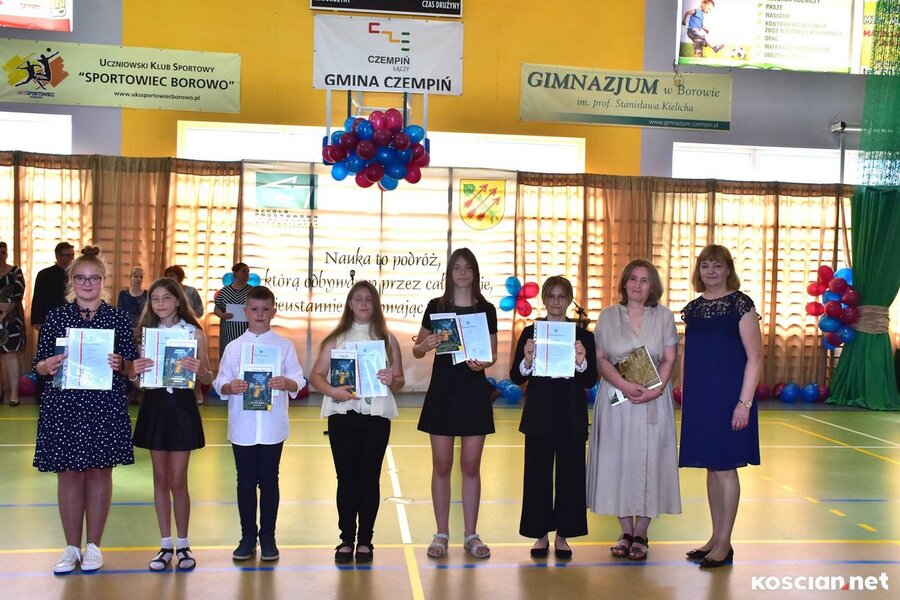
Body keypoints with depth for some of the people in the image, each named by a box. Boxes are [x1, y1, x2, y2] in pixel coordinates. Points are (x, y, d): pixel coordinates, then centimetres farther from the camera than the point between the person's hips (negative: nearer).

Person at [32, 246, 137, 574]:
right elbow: (39, 365, 6)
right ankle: (72, 547, 19)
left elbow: (131, 365, 6)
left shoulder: (119, 318, 4)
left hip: (105, 407, 0)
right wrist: (49, 366, -15)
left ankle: (93, 546, 20)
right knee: (68, 474, 6)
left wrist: (121, 364, -16)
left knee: (99, 472, 7)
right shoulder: (55, 317, 5)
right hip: (63, 406, 1)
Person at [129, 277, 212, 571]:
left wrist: (199, 369, -22)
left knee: (177, 480, 1)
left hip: (182, 405, -3)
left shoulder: (194, 333, -3)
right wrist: (135, 371, -14)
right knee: (160, 478, 9)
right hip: (154, 406, 3)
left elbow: (207, 379, -1)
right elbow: (136, 380, 8)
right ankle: (166, 545, 19)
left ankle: (183, 545, 15)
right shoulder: (145, 332, 6)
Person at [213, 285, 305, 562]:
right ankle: (247, 537, 22)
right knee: (245, 482, 9)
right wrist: (231, 387, -19)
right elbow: (220, 383, 2)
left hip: (272, 428, -1)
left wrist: (286, 383, -23)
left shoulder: (284, 346, 2)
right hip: (242, 428, 1)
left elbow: (298, 381, -2)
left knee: (269, 481, 7)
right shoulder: (234, 347, 4)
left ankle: (268, 537, 19)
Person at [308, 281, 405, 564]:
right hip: (342, 414, 0)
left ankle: (365, 540, 13)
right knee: (346, 478, 4)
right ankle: (346, 540, 13)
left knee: (370, 478, 4)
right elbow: (316, 375, 3)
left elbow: (400, 380, 9)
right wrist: (333, 391, -15)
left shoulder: (387, 339, 9)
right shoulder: (336, 338, 8)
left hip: (377, 414, 0)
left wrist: (392, 381, -14)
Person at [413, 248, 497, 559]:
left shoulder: (486, 309, 4)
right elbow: (416, 349, 7)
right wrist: (425, 345, -16)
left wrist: (483, 363, -14)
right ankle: (441, 534, 14)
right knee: (442, 465, 4)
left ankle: (471, 535, 15)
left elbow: (493, 354, 8)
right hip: (442, 391, 0)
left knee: (471, 465, 5)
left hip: (474, 392, 0)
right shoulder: (436, 307, 3)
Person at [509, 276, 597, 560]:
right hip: (539, 416, 0)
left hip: (572, 417, 0)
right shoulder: (530, 333, 3)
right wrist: (527, 361, -20)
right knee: (537, 475, 5)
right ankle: (541, 535, 18)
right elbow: (516, 378, -1)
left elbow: (591, 381, -1)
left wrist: (581, 362, -20)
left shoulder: (583, 336, 3)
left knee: (570, 475, 5)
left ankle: (562, 536, 18)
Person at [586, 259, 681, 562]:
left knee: (648, 461, 1)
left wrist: (656, 389, -16)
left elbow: (669, 359, 1)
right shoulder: (608, 316, 6)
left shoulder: (664, 316, 5)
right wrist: (624, 385, -17)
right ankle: (626, 531, 16)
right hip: (616, 400, 1)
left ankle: (641, 534, 12)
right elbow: (600, 358, -1)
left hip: (653, 401, -1)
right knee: (618, 460, 3)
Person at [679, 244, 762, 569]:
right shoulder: (693, 308, 11)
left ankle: (725, 543, 8)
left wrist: (744, 402, -15)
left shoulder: (740, 304, -6)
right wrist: (684, 396, 10)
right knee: (711, 468, 12)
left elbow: (755, 357, -9)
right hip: (698, 399, 6)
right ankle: (715, 538, 21)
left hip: (728, 397, -6)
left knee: (724, 467, -1)